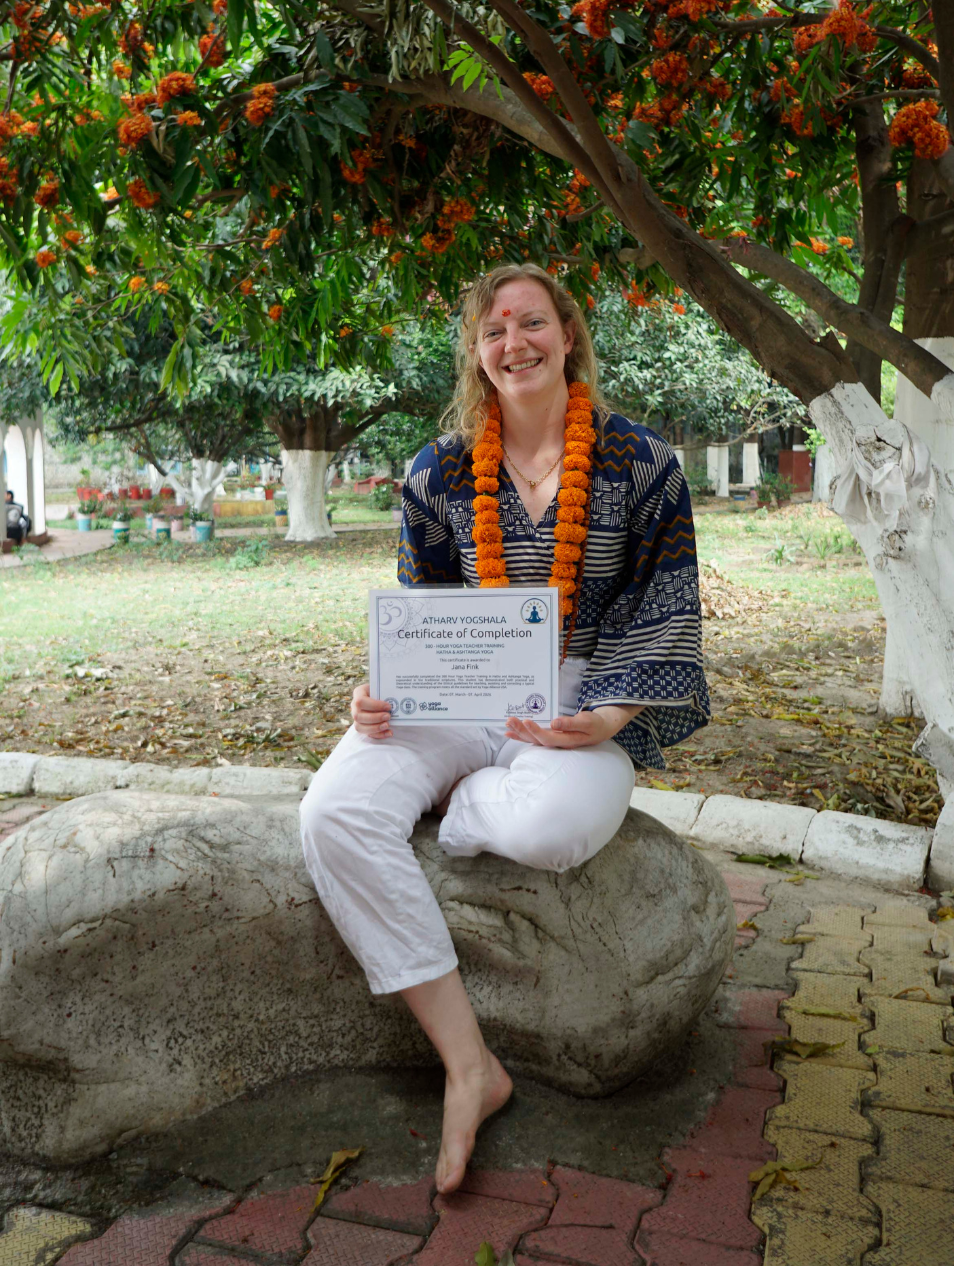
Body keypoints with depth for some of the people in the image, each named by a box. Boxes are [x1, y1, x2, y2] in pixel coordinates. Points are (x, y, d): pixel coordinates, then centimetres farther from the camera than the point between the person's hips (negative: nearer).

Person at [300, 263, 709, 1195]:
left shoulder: (641, 465, 2)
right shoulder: (438, 473, 8)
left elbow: (665, 612, 2)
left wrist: (608, 718, -14)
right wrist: (383, 692, -7)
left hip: (581, 704, -2)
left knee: (556, 826, -39)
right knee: (334, 812, -26)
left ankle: (457, 803, 1)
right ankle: (468, 1065, -17)